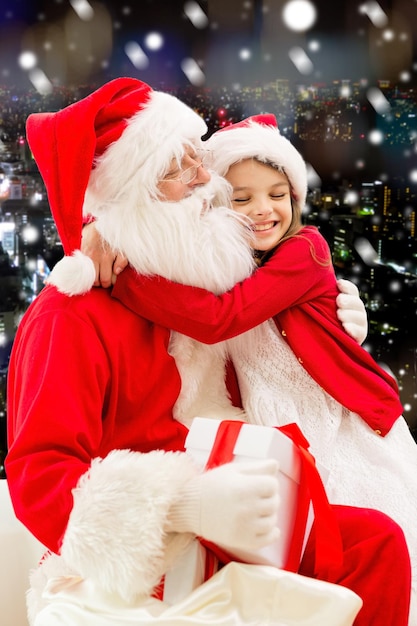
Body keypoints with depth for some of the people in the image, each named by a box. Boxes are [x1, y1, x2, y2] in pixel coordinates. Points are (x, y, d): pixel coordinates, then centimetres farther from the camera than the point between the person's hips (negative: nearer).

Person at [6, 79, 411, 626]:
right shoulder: (71, 318, -15)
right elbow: (37, 478, -22)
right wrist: (187, 505, -36)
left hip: (223, 537, 7)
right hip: (127, 572, -7)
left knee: (377, 540, -8)